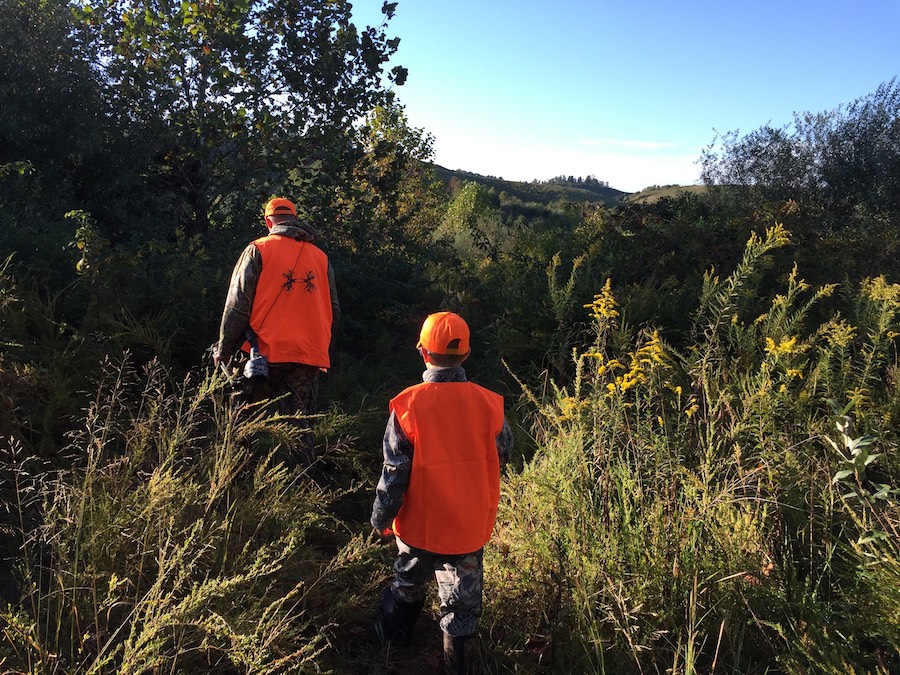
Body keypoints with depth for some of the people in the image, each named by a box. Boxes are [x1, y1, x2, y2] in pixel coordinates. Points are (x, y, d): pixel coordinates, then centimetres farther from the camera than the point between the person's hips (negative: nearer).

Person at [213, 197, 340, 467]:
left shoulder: (258, 250, 0)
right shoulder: (321, 257, 11)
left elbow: (238, 303, -4)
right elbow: (333, 311, 14)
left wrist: (223, 350, 4)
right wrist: (324, 350, 23)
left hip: (265, 351, -3)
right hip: (310, 355, 3)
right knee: (300, 425, 7)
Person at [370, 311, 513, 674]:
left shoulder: (408, 405, -19)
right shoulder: (488, 403, -13)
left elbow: (394, 471, -15)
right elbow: (501, 455, 2)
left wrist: (382, 518, -1)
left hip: (419, 524, 0)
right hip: (471, 526, 0)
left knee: (408, 585, 27)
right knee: (463, 604, 16)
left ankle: (392, 637, 50)